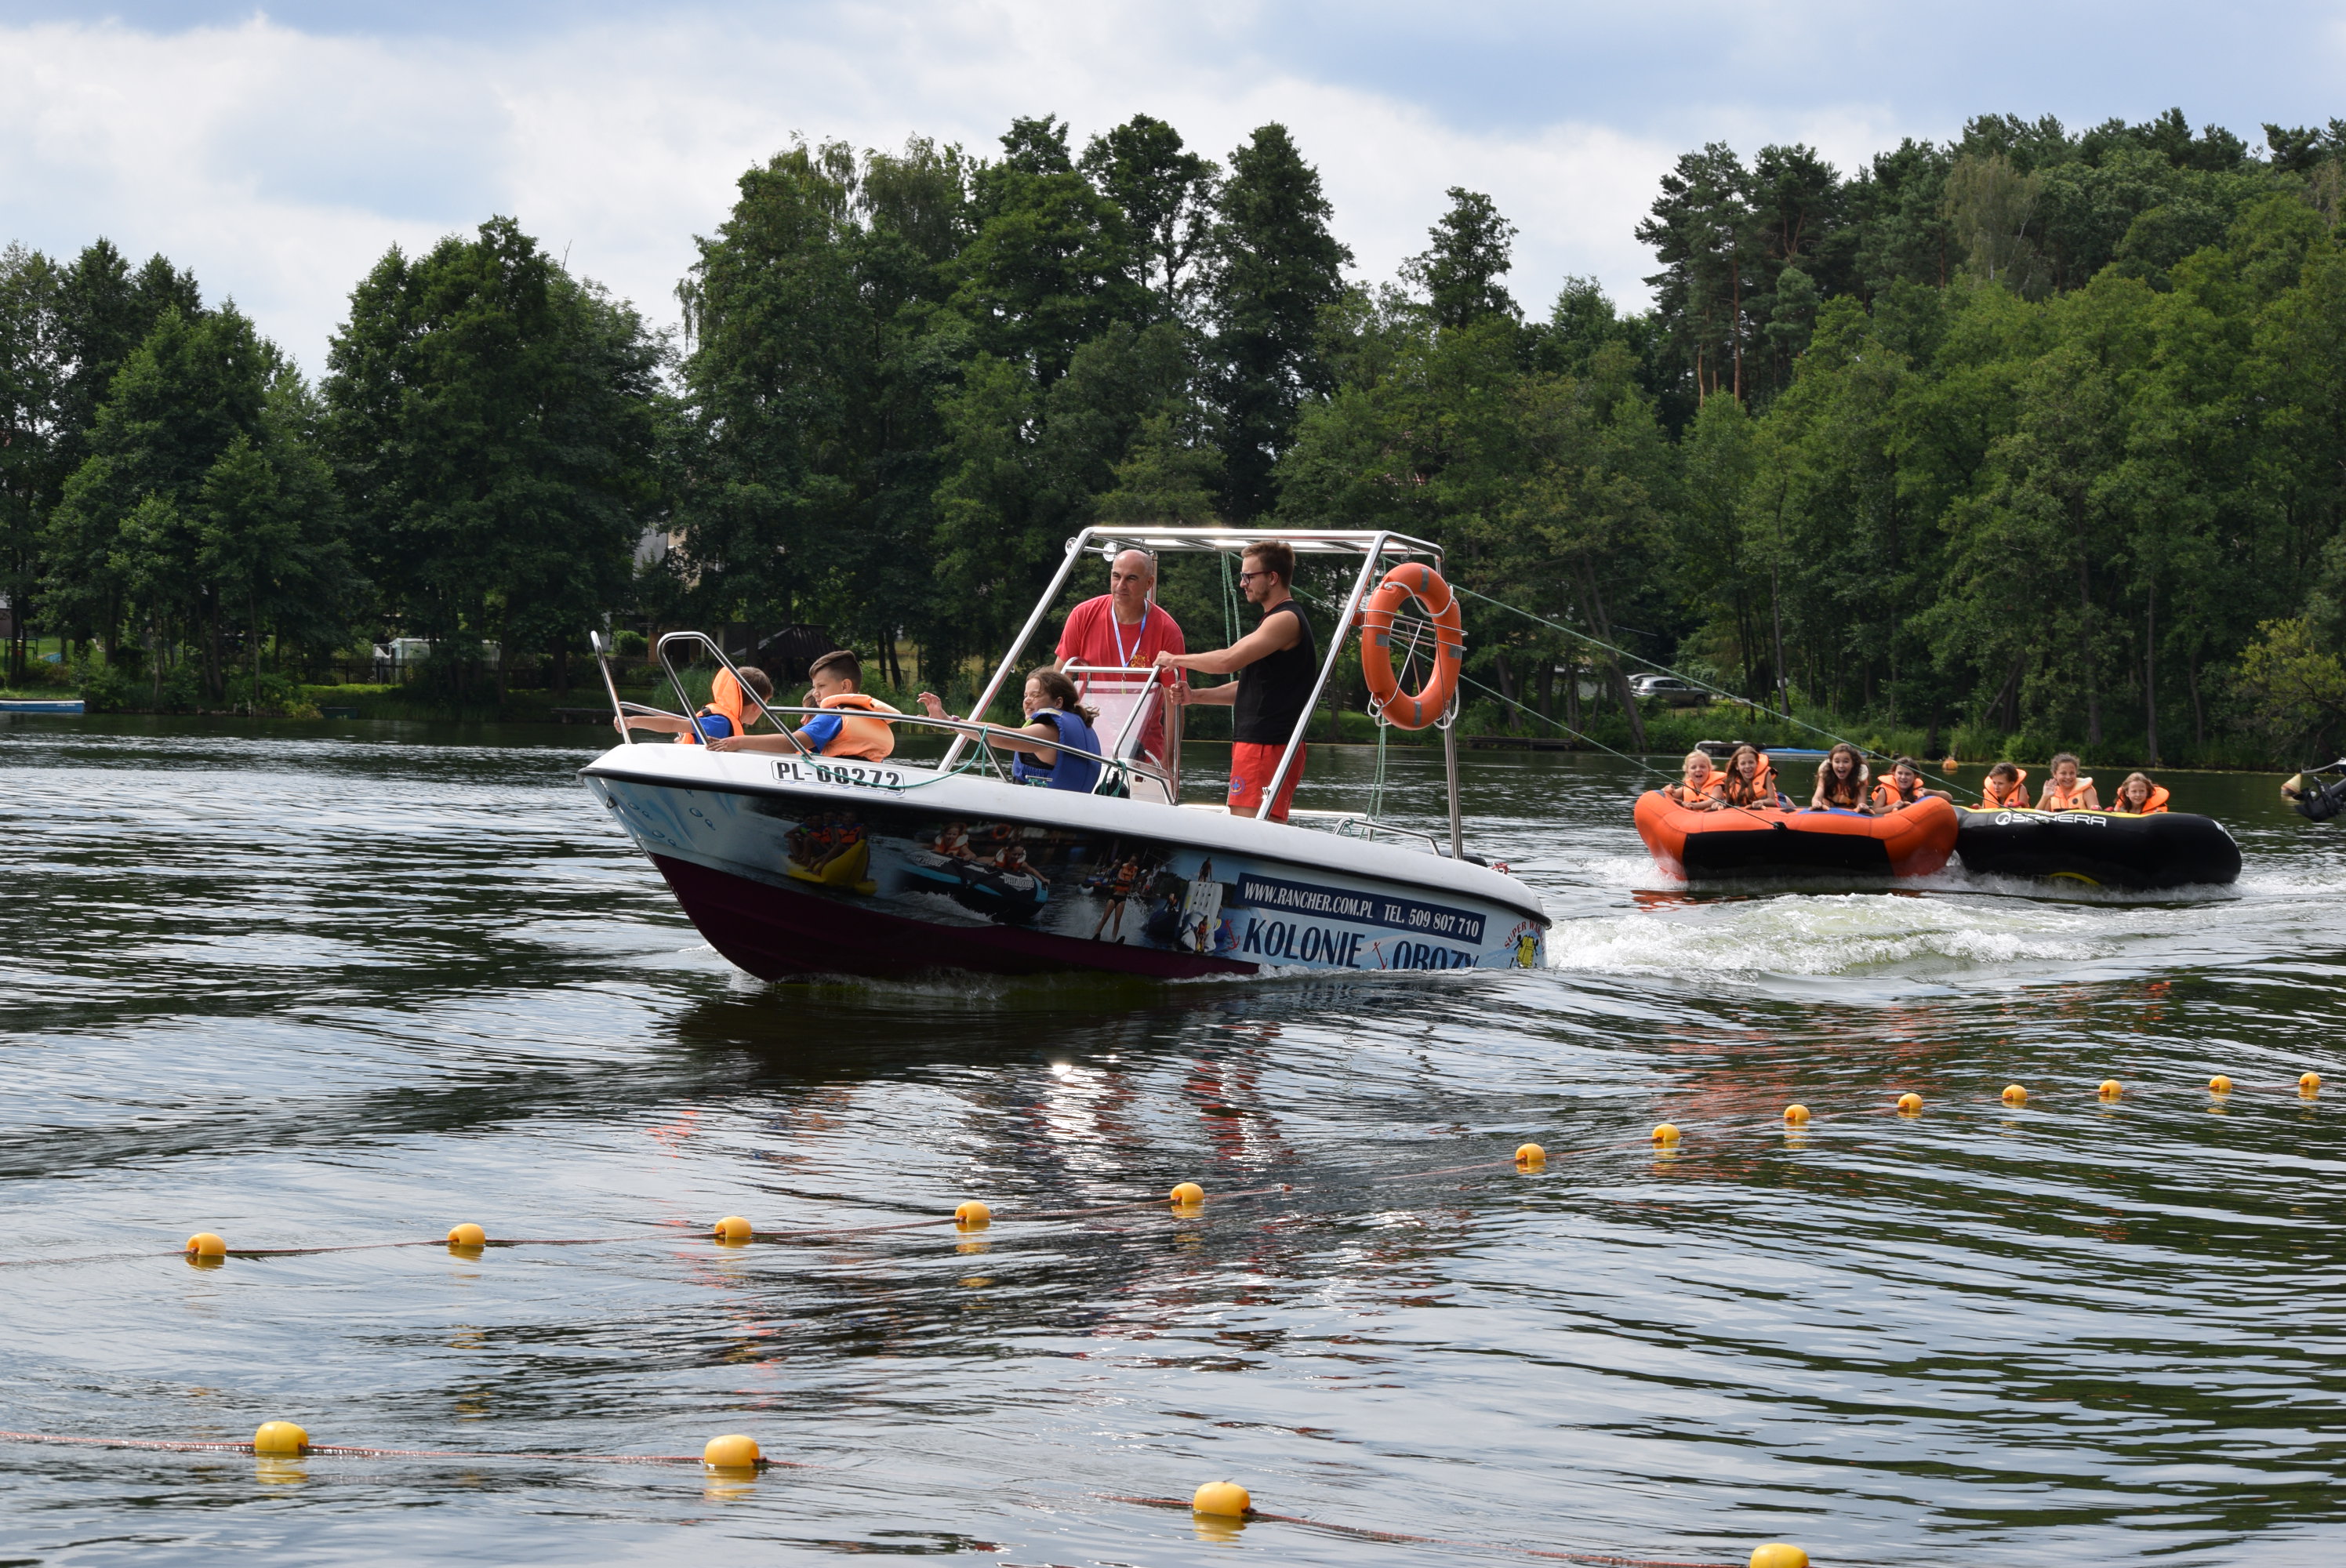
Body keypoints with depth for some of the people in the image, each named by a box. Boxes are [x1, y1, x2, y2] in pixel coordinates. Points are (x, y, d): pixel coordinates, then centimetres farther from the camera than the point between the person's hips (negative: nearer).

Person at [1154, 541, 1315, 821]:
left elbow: (1228, 660, -21)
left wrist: (1177, 660, -7)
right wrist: (1194, 696, 13)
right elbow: (1251, 687, 25)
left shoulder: (1286, 619, -12)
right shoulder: (1274, 620, 23)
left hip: (1267, 744, -11)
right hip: (1255, 743, 11)